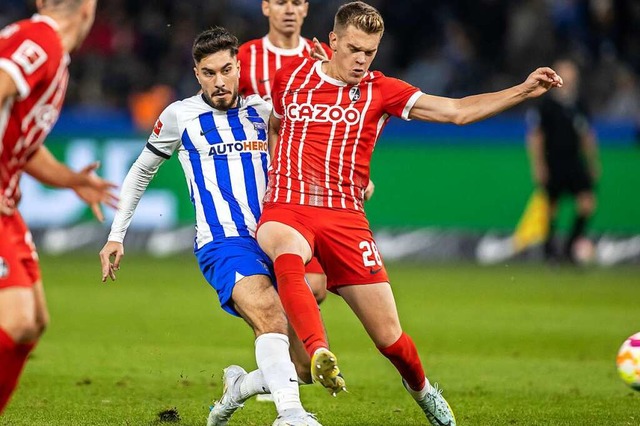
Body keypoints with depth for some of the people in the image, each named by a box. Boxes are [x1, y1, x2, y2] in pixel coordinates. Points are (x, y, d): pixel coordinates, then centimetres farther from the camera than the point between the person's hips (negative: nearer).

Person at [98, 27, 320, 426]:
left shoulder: (263, 110, 10)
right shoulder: (180, 116, 5)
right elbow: (141, 172, 19)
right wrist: (116, 236, 17)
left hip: (273, 240, 4)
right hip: (223, 244, -4)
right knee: (270, 315, -35)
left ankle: (238, 387, 23)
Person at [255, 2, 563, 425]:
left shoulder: (380, 91, 5)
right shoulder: (291, 76, 9)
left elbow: (458, 111, 0)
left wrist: (524, 91, -9)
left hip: (345, 218, 0)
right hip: (286, 212, 0)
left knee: (389, 336, -1)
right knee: (288, 251, -40)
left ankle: (421, 388, 31)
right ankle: (320, 355, -52)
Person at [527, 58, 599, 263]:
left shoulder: (579, 106, 10)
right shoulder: (545, 106, -5)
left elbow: (587, 137, 19)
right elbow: (535, 137, -5)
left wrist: (593, 163, 16)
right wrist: (538, 165, -10)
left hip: (575, 164, 4)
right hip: (552, 166, -4)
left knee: (587, 203, -10)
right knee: (550, 208, 0)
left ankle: (570, 246, 3)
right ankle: (549, 251, 14)